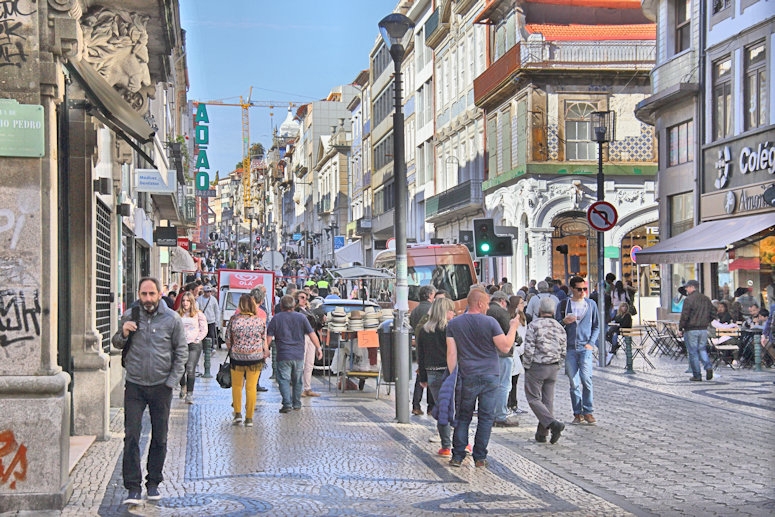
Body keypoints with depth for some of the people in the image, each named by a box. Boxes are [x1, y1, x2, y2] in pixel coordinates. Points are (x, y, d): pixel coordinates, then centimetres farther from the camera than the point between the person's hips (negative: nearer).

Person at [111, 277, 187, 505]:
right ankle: (133, 488, -3)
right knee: (131, 436, -6)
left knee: (160, 437, 8)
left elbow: (182, 352, 4)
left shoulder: (172, 319, -2)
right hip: (134, 386, 0)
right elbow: (117, 345, 14)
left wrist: (172, 381, -2)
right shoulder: (129, 316, 2)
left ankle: (153, 483, 21)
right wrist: (123, 334, -9)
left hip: (161, 386, 0)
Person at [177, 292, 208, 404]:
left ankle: (190, 394, -7)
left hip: (194, 345, -2)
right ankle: (183, 387, 35)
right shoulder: (178, 314, 6)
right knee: (181, 369, 5)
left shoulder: (198, 314, 2)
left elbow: (204, 330, 5)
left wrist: (197, 339, -3)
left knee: (190, 370, -10)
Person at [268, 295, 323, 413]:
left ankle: (287, 404, -14)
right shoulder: (301, 317, 3)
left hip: (283, 355, -3)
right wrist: (318, 348, 9)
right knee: (297, 380, 16)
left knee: (284, 380, -2)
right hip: (299, 355, 3)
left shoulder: (276, 318, -1)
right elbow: (312, 334, 1)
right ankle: (297, 404, 22)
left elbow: (269, 337, -2)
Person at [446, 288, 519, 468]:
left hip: (467, 377, 2)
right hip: (489, 376, -2)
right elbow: (505, 347, -6)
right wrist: (513, 328, 7)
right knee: (486, 417, 7)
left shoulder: (454, 323, 1)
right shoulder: (490, 322, -6)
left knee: (463, 417, 10)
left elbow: (451, 353, -1)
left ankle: (457, 456, 6)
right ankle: (480, 457, 9)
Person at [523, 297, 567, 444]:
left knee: (534, 399, 0)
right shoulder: (559, 327, 6)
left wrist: (526, 366, -3)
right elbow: (563, 352, 7)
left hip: (536, 367, -6)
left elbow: (529, 349, -14)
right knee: (548, 400, 9)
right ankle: (542, 433, 11)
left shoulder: (534, 325, -11)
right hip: (553, 368, 6)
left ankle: (553, 423, -18)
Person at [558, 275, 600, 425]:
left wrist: (591, 343, 0)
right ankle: (578, 414, 11)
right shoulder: (563, 305, 6)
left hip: (585, 347, -1)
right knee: (574, 383, 3)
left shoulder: (591, 304, 9)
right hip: (569, 348, 1)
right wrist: (564, 321, -15)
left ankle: (588, 412, -2)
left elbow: (596, 326, 14)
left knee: (586, 379, -14)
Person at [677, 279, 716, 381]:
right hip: (704, 330, 6)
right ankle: (708, 367, -6)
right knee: (702, 349, 17)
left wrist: (680, 329, -7)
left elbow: (684, 316, -15)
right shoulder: (706, 299, 10)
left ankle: (697, 375, 2)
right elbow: (713, 314, 12)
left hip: (691, 330, -6)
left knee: (693, 352, 1)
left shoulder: (689, 299, -12)